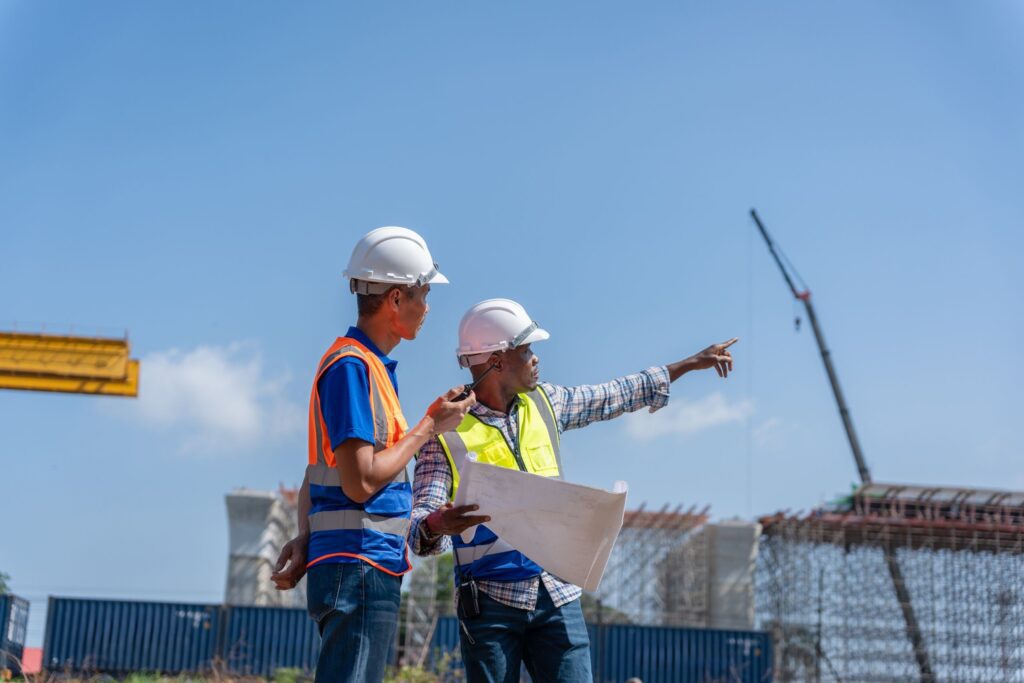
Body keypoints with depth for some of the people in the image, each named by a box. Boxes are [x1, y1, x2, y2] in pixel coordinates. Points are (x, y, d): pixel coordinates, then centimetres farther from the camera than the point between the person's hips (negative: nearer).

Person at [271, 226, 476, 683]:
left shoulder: (370, 364, 17)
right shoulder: (352, 364, -13)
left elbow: (317, 473, 19)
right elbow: (361, 481, -19)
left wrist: (305, 539, 5)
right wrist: (430, 426, -9)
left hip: (374, 568, 10)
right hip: (360, 568, -10)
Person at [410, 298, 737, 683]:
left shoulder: (545, 403, 10)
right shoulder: (446, 431, -7)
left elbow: (617, 396, 22)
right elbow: (421, 522, -12)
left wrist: (691, 363, 27)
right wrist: (437, 524, -37)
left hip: (557, 596, 4)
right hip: (490, 603, -4)